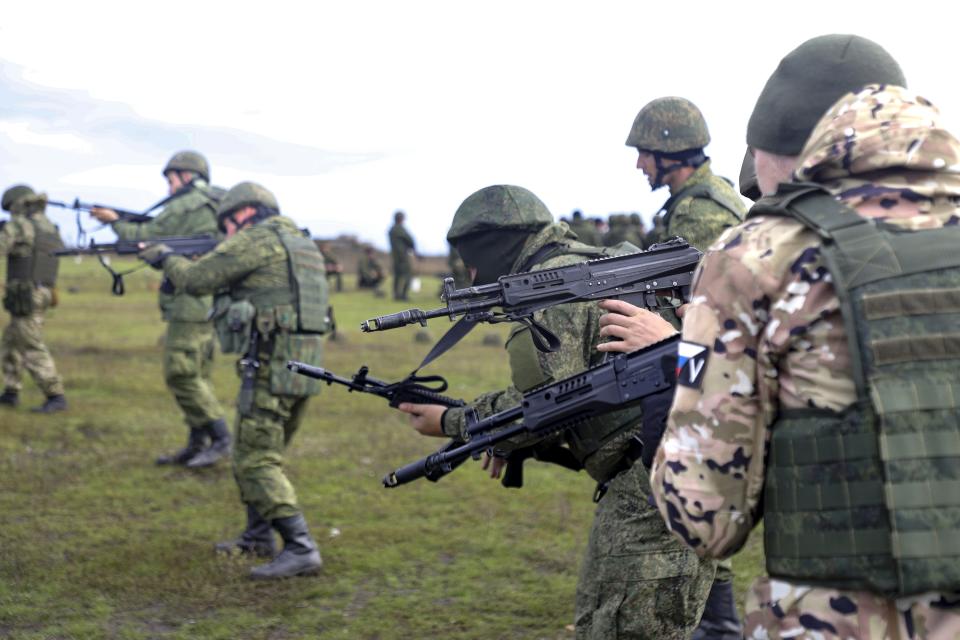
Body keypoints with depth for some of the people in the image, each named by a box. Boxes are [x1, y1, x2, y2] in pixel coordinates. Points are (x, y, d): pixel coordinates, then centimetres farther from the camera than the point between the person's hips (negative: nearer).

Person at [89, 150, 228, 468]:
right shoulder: (219, 206, 16)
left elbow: (143, 238, -2)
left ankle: (220, 439, -8)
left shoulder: (185, 206, -10)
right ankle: (197, 444, 14)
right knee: (196, 374, 12)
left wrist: (115, 221, 14)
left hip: (191, 303, -9)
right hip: (213, 303, 9)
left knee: (181, 375, -7)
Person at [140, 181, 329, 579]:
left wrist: (165, 258, 15)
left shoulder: (258, 239, -8)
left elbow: (196, 280, -4)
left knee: (257, 461, -7)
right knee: (257, 452, 22)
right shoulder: (303, 244, 20)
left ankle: (300, 550, -13)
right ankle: (257, 537, 31)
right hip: (304, 366, 9)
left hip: (272, 365, -9)